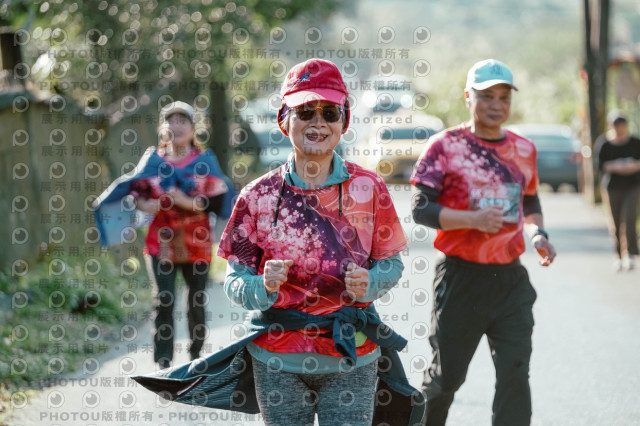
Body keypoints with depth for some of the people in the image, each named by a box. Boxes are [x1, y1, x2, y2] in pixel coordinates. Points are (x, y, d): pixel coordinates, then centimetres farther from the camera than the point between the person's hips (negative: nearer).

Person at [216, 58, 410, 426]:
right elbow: (235, 279, 0)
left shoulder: (368, 188, -1)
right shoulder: (259, 195, -2)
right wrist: (263, 287, -22)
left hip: (352, 357, 0)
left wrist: (368, 284, -16)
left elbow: (391, 262, 5)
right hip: (278, 360, 0)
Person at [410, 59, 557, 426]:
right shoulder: (446, 146, -5)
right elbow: (420, 208, -10)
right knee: (447, 375, 5)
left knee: (515, 375, -4)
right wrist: (473, 219, -23)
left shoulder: (523, 150, 10)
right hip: (461, 275, -4)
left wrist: (538, 235, 3)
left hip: (510, 278, 4)